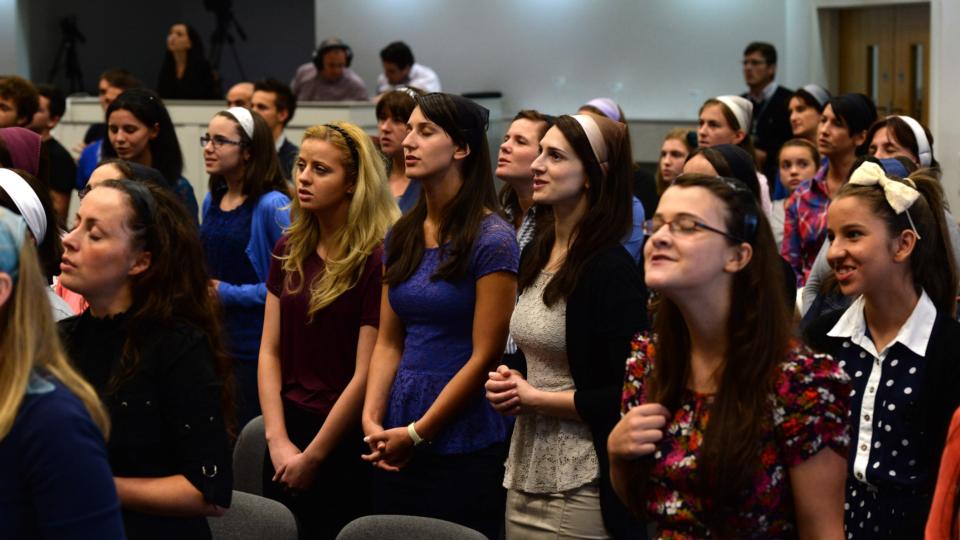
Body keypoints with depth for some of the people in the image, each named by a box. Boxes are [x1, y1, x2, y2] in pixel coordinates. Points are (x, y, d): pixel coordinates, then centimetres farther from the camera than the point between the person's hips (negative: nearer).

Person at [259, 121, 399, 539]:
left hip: (344, 444, -6)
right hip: (286, 435, 6)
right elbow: (270, 351, 4)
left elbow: (366, 375, -15)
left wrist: (312, 457, -10)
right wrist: (277, 440, -7)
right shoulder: (289, 250, 5)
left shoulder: (377, 259, -15)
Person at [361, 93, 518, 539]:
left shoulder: (491, 240, -10)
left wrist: (417, 434, -11)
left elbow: (483, 357, -13)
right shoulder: (402, 236, 9)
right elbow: (388, 342, 9)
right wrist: (372, 418, -6)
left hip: (462, 445, -6)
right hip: (396, 445, 6)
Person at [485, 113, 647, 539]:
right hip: (525, 474, 8)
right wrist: (509, 385, 3)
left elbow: (628, 393, -18)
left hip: (582, 485, -8)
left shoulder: (611, 270, -15)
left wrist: (534, 398, -12)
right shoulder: (537, 254, 10)